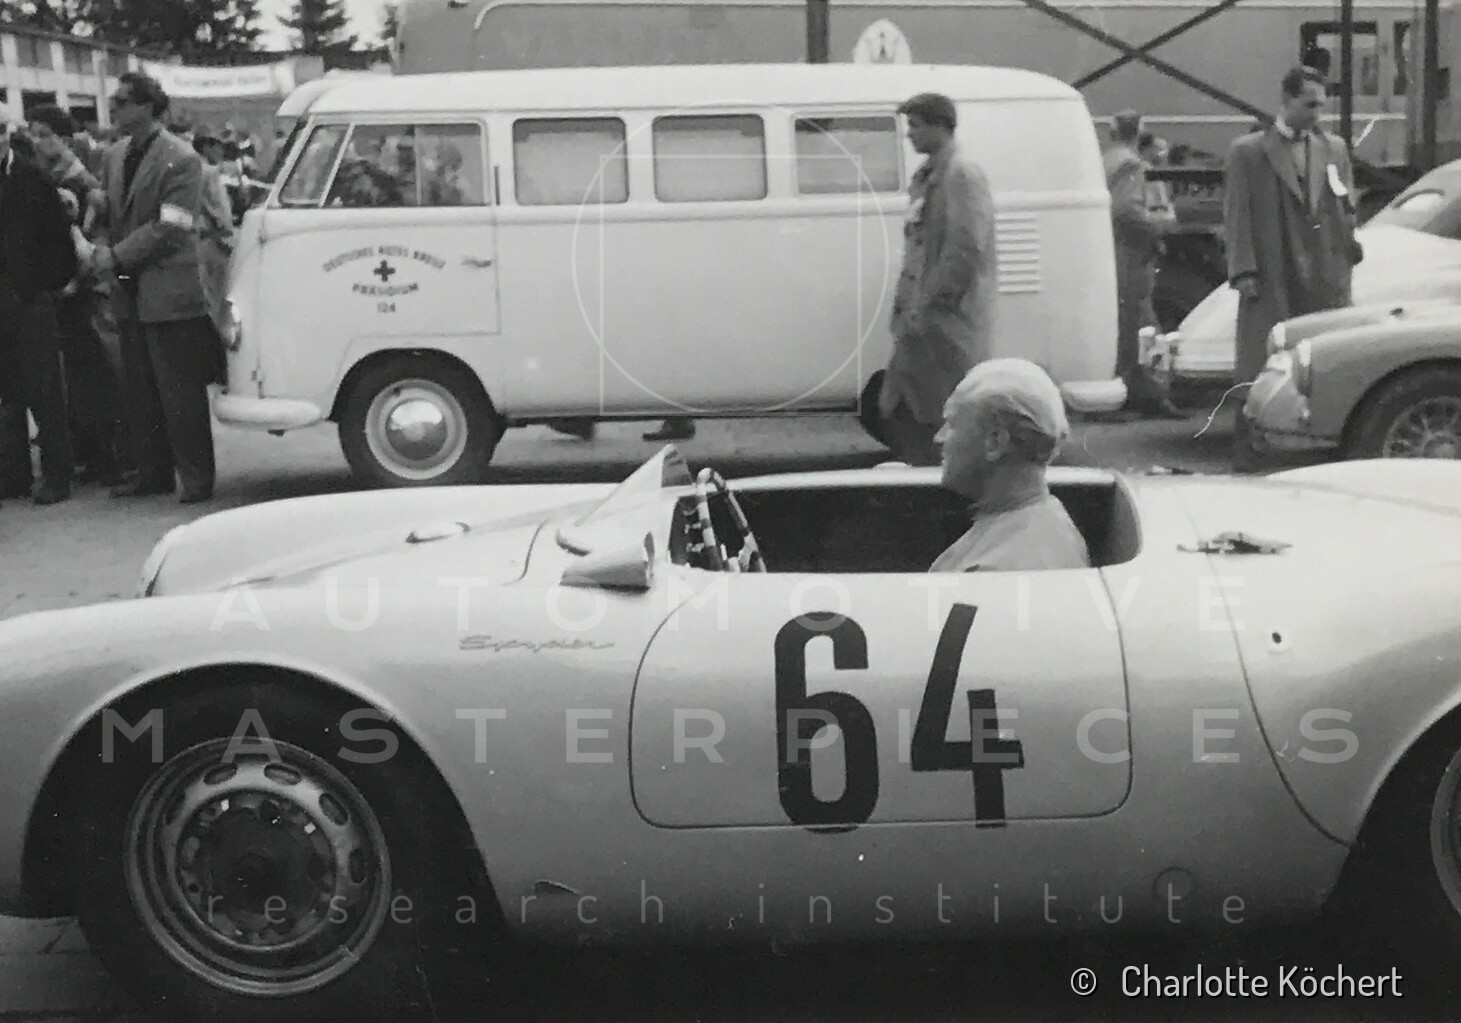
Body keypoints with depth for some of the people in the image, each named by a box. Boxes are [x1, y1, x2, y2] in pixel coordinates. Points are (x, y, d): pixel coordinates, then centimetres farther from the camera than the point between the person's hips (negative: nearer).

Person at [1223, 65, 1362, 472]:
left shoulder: (1334, 149, 14)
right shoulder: (1247, 151, 2)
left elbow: (1347, 211, 18)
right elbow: (1237, 217, -1)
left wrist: (1349, 250, 2)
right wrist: (1244, 272, -9)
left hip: (1325, 281, 4)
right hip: (1270, 281, -4)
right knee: (1258, 369, -2)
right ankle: (1246, 450, 3)